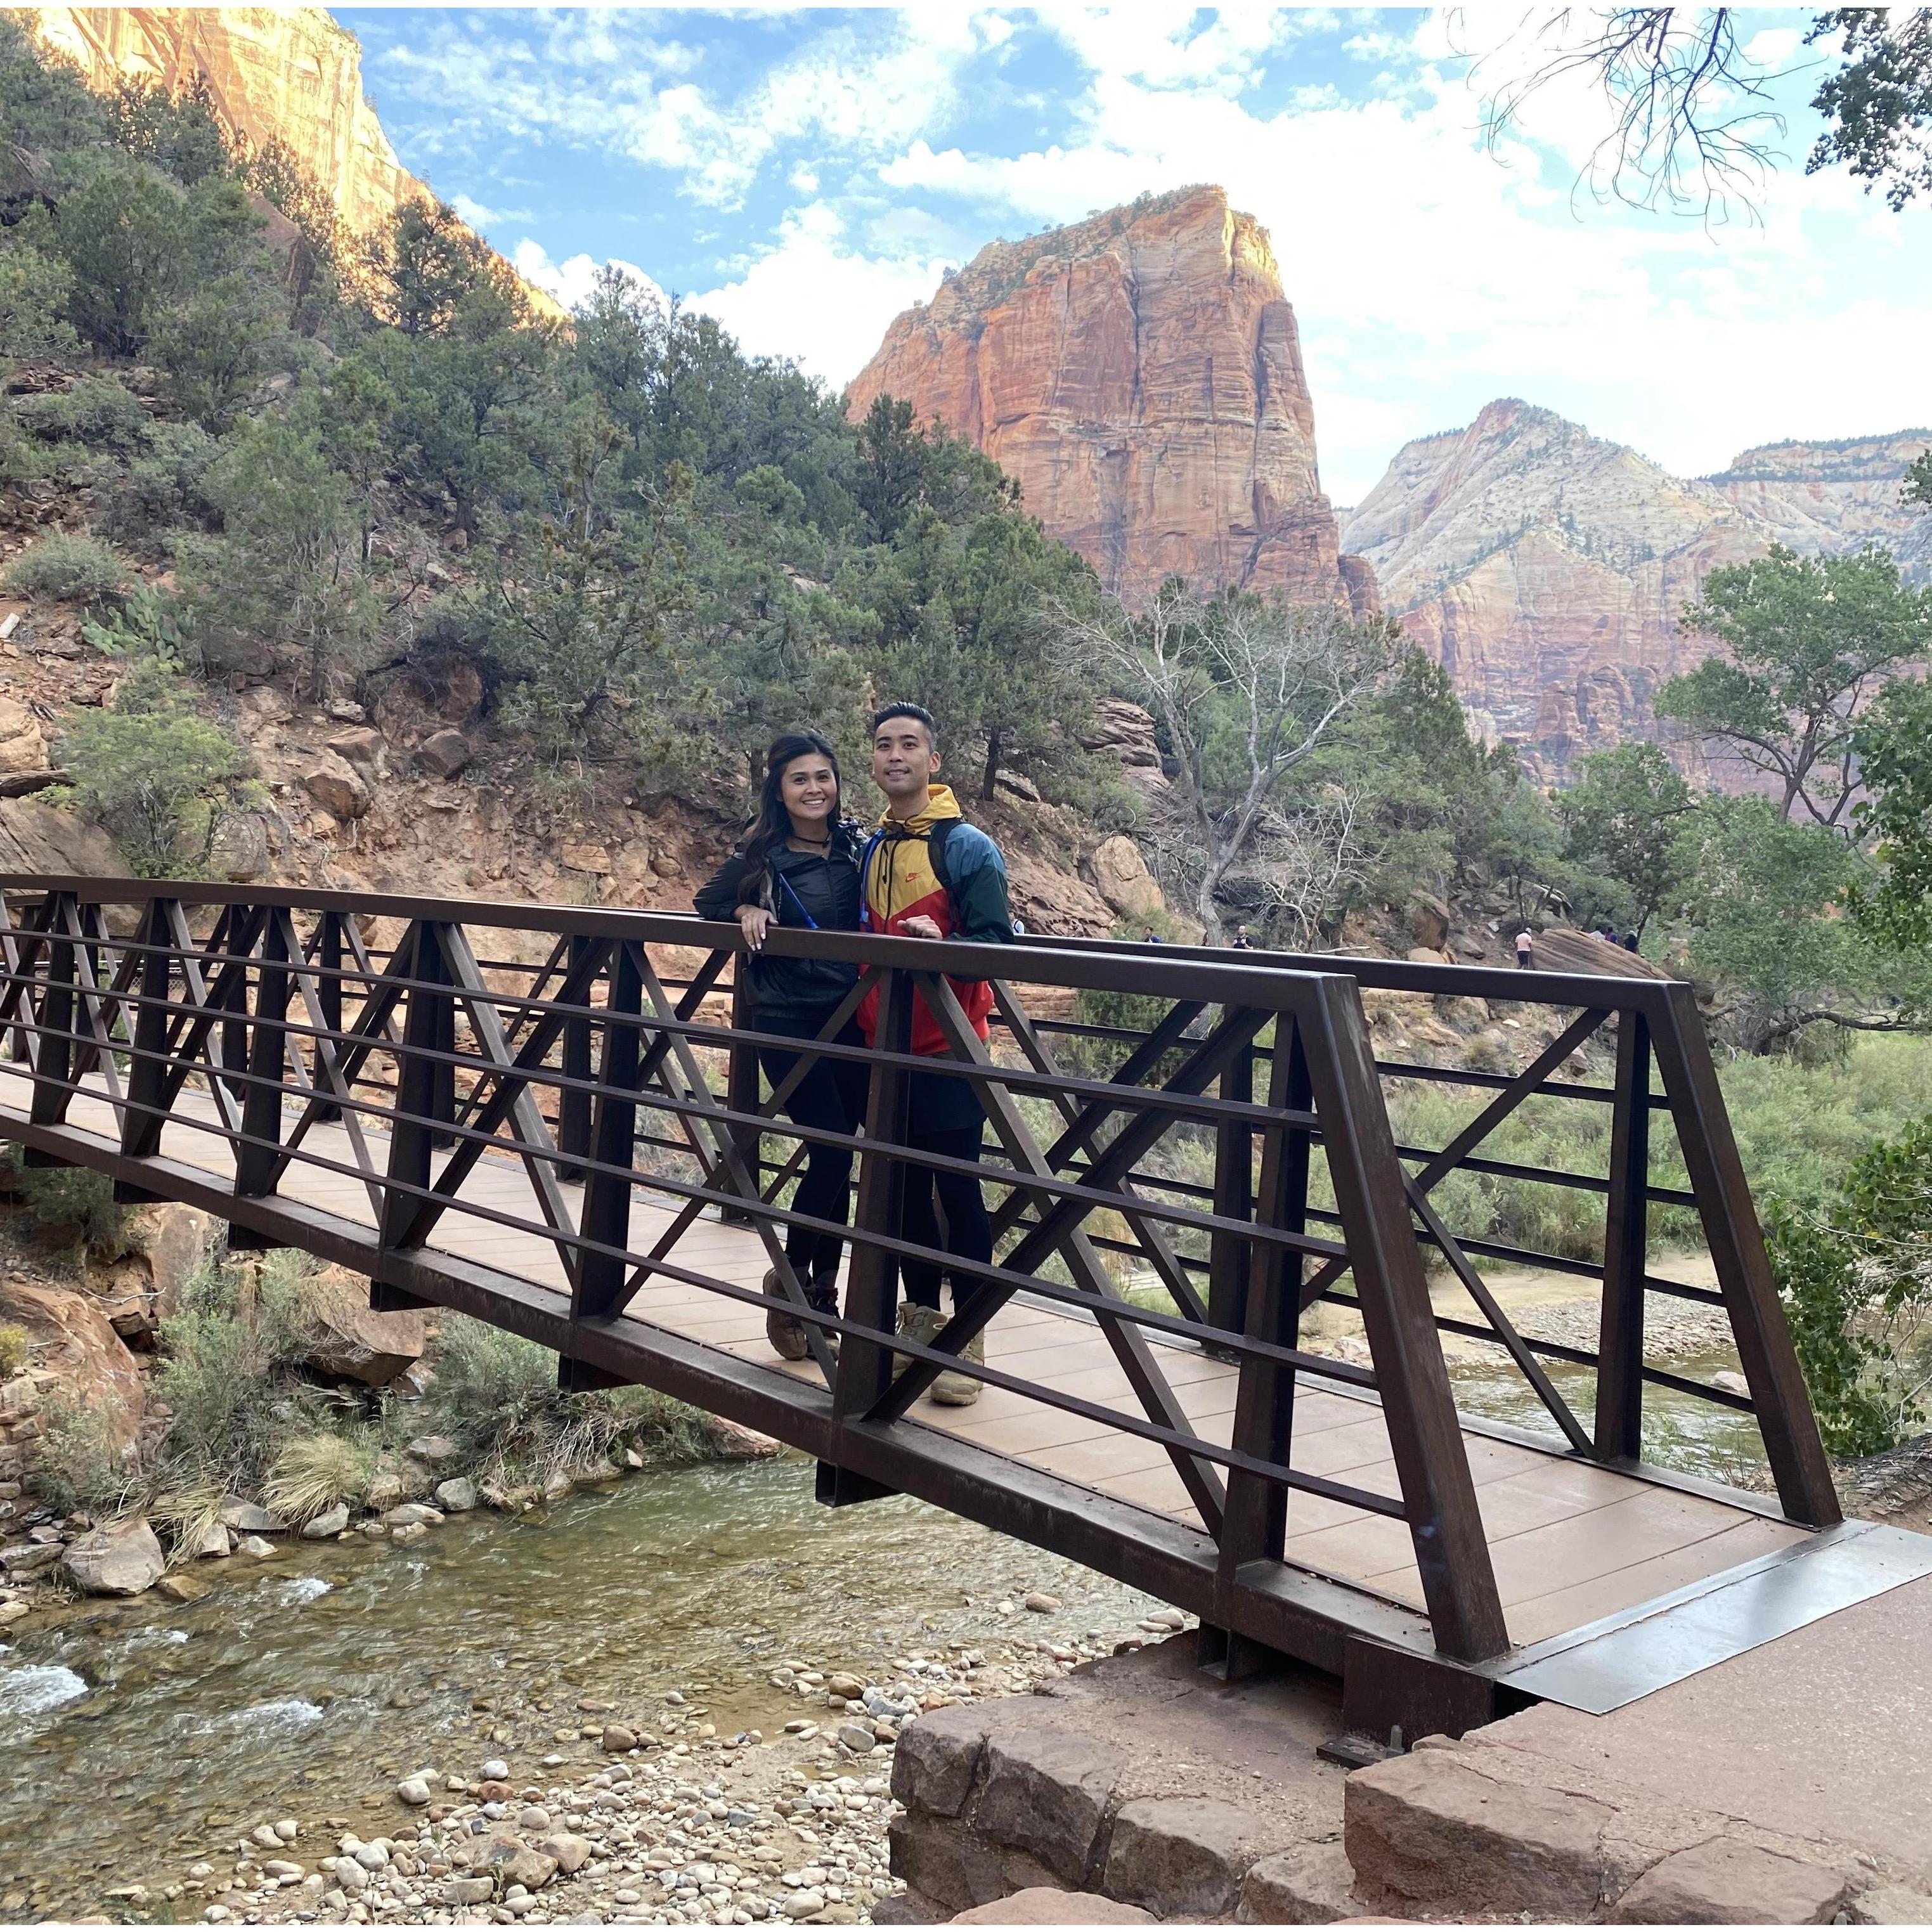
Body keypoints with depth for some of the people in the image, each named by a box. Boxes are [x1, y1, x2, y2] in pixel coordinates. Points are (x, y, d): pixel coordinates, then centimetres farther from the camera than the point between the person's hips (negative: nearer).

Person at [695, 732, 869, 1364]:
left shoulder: (857, 846, 5)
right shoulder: (762, 855, -2)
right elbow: (707, 902, 14)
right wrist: (745, 910, -5)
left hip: (851, 1018, 3)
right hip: (788, 1020, -3)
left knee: (838, 1159, 6)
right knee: (832, 1151, -12)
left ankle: (822, 1292, 20)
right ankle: (790, 1277, 8)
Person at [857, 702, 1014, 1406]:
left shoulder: (967, 846, -7)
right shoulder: (870, 851, 14)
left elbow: (998, 941, -14)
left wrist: (942, 946, -31)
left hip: (947, 1047, -6)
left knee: (957, 1189, -4)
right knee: (905, 1187, 13)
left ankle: (968, 1339, 4)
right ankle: (920, 1315, 25)